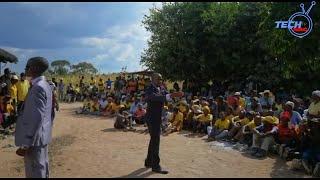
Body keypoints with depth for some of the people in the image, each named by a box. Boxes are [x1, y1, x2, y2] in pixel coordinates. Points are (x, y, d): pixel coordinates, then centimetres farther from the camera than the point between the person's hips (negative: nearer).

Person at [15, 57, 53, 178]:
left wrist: (25, 144, -24)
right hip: (43, 135, 10)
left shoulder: (37, 88, -21)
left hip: (35, 138, -10)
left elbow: (35, 118, -26)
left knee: (35, 172, 0)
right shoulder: (45, 85, 11)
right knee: (42, 167, 20)